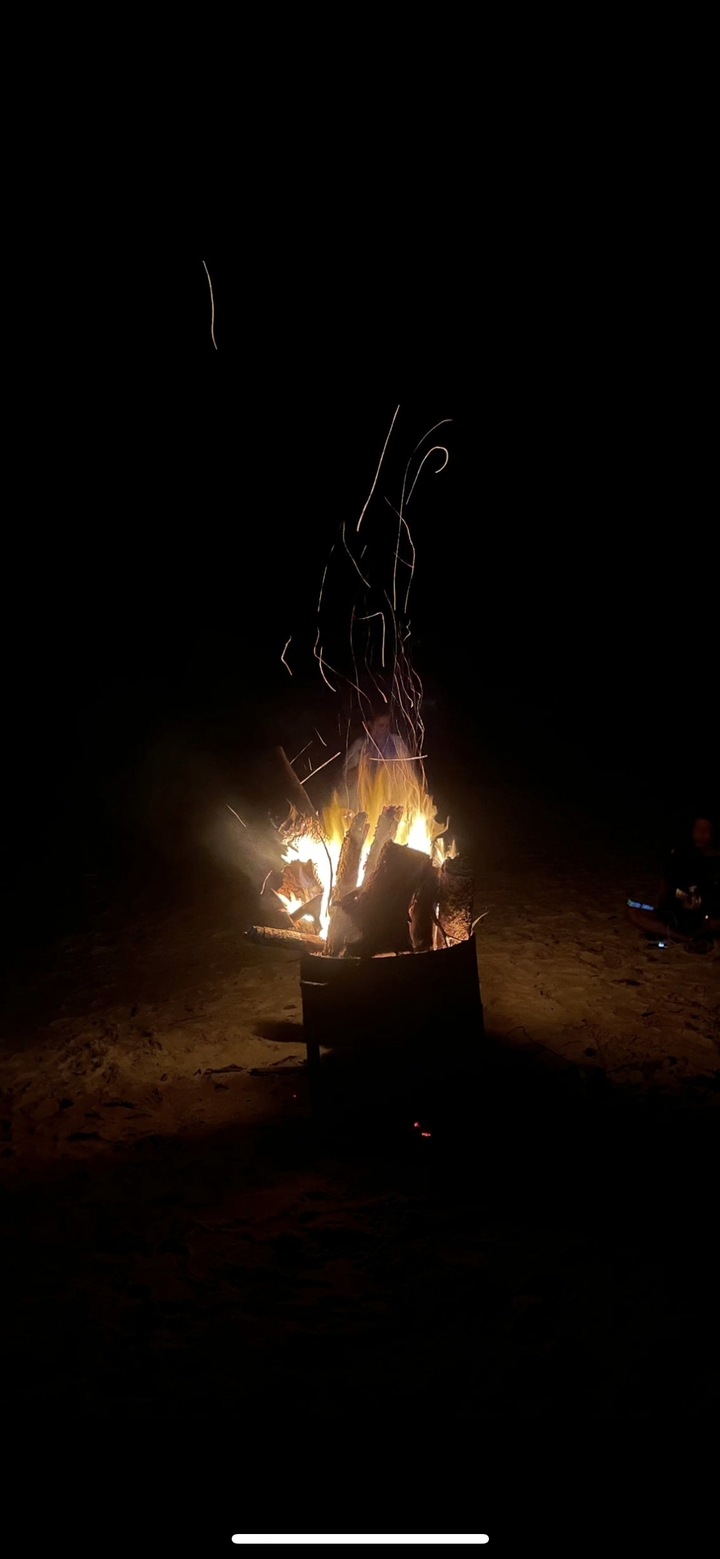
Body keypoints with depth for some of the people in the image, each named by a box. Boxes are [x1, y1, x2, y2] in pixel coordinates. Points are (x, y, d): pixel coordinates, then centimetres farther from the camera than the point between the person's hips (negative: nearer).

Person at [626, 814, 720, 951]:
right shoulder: (681, 853, 1)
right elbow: (666, 883, 10)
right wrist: (658, 906, -3)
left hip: (706, 920, -4)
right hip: (675, 915, 4)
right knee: (633, 912, -20)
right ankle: (690, 939, -30)